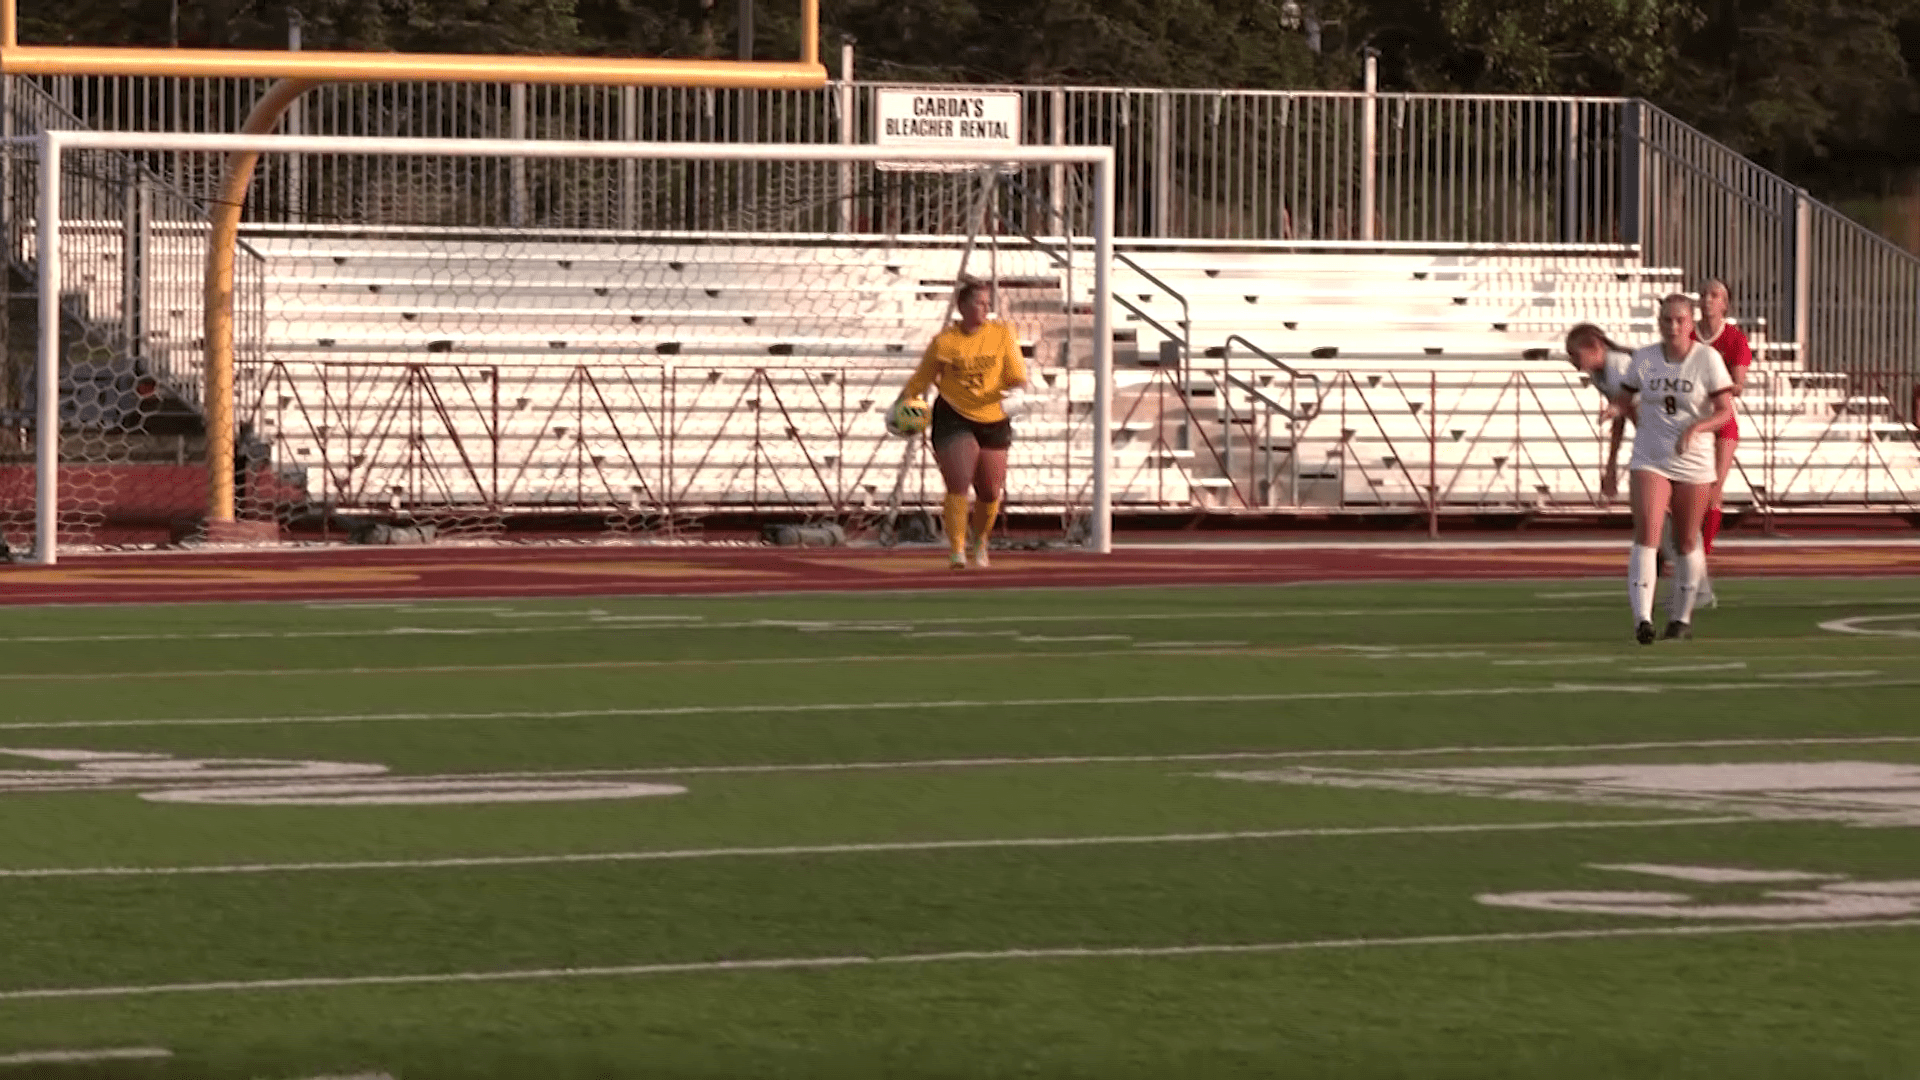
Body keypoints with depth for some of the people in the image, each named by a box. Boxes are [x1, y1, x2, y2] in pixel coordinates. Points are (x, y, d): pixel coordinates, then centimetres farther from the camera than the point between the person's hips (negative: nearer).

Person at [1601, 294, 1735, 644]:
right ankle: (1642, 618, -24)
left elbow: (1725, 410, -9)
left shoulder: (1708, 359, -6)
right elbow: (1625, 398, 10)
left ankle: (1682, 616, 29)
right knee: (1647, 534, -16)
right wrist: (1616, 409, -14)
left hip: (1694, 465, -1)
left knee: (1686, 542, 10)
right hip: (1649, 461, 1)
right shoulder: (1643, 359, 2)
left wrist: (1696, 427, -26)